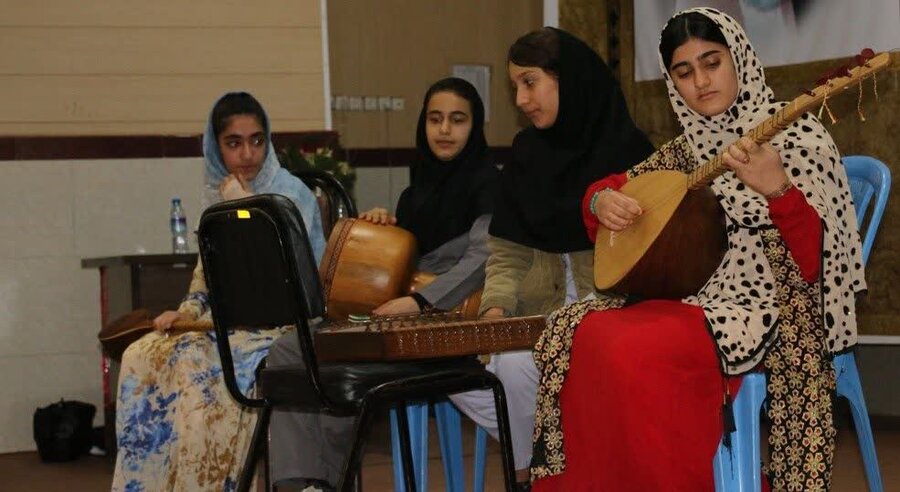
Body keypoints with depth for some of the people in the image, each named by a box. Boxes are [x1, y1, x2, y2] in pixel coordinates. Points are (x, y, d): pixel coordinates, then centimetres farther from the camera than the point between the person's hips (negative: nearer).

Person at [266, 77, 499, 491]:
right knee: (287, 352, -11)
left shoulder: (486, 183, -4)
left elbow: (481, 256, -19)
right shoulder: (421, 184, 20)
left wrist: (420, 301, -29)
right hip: (393, 315, 8)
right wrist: (386, 226, 8)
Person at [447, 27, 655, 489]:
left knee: (517, 364, -32)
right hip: (541, 312, 6)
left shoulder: (626, 150, -5)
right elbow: (506, 253, 9)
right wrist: (497, 308, -10)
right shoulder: (526, 154, 11)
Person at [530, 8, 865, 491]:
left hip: (763, 308, -7)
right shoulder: (687, 149, 13)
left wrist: (777, 190, -34)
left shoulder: (796, 138, -6)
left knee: (633, 353, -29)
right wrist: (603, 200, 1)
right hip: (691, 298, 7)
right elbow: (612, 184, 26)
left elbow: (817, 261, -16)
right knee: (579, 336, -14)